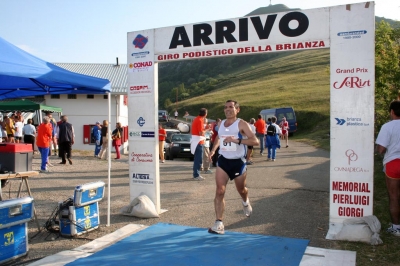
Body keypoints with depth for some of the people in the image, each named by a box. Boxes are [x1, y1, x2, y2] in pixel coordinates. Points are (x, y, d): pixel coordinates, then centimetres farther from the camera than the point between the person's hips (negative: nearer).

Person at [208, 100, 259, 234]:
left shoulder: (241, 124, -13)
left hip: (238, 162, -3)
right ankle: (219, 224, -10)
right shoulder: (220, 124, 5)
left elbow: (255, 141, -22)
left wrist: (237, 140, -33)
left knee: (241, 190, 17)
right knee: (219, 191, -11)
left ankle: (245, 202, 54)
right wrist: (214, 149, 11)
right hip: (223, 160, 3)